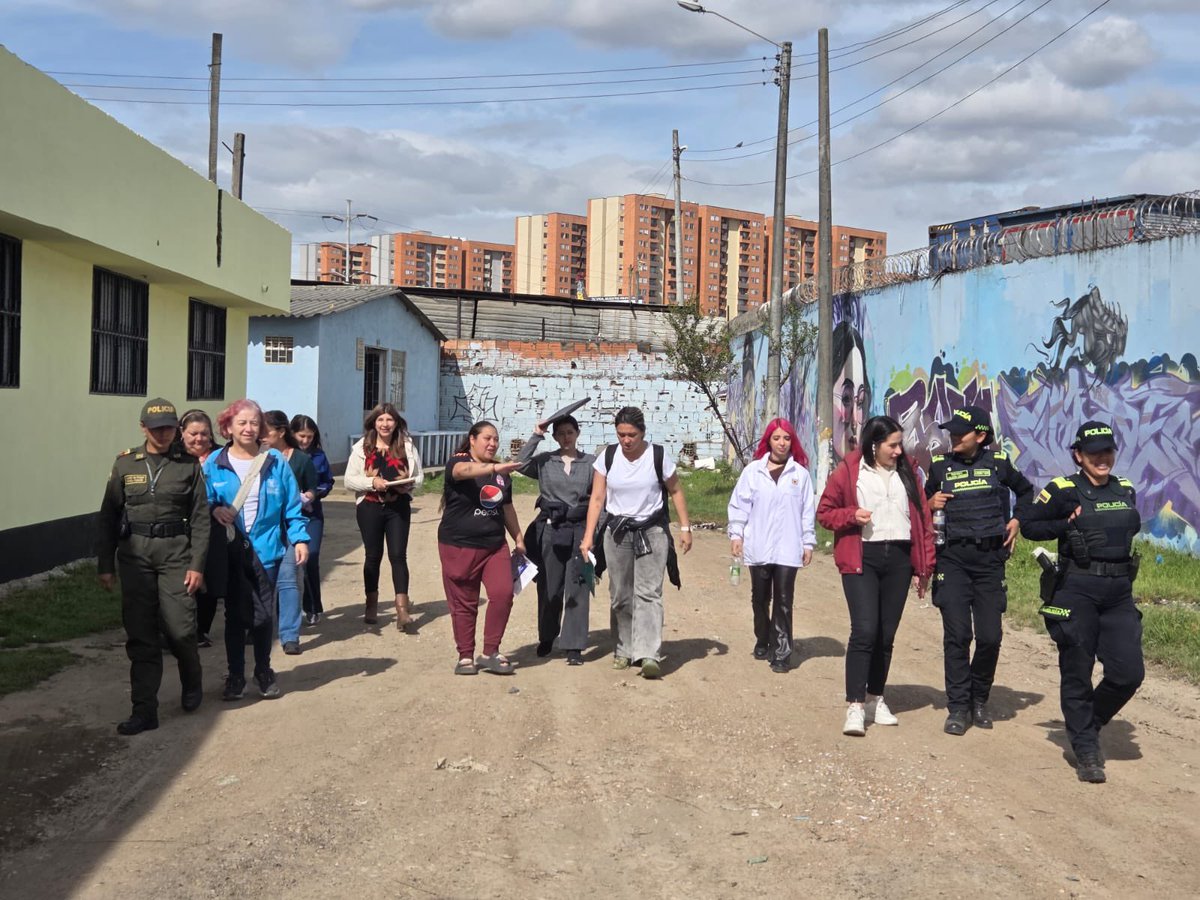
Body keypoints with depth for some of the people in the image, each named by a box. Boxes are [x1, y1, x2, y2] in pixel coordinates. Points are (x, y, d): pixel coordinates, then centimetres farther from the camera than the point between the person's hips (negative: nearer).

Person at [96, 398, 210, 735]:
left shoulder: (189, 465, 1)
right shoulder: (126, 464, 4)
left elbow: (200, 518, 0)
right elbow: (108, 517, 7)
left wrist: (197, 564, -6)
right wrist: (105, 565, 4)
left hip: (176, 552, -1)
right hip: (135, 554, 2)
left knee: (180, 628, -5)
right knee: (140, 634, 2)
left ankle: (192, 684, 26)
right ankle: (144, 710, 9)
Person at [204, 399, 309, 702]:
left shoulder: (276, 462, 2)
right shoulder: (214, 463, 2)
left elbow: (292, 505, 4)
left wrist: (300, 538, -3)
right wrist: (214, 509, -14)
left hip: (266, 548, 0)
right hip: (230, 549, 0)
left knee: (263, 613, 5)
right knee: (235, 613, 6)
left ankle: (264, 671, 25)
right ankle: (235, 676, 20)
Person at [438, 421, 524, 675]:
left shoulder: (501, 472, 12)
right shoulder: (458, 462, -6)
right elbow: (466, 471, -32)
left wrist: (518, 539, 22)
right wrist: (495, 468, -48)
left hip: (495, 545, 4)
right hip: (459, 546, -4)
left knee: (503, 593, -11)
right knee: (464, 604, 2)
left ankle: (490, 652, 1)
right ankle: (466, 656, 16)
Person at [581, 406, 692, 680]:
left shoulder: (659, 455, -8)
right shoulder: (608, 457, -3)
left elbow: (675, 491, 3)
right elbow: (597, 498, -2)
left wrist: (685, 527, 0)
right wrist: (588, 536, -7)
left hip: (652, 531, -3)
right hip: (617, 532, 3)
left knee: (648, 592, -12)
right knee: (620, 595, 7)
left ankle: (649, 655, -17)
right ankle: (625, 650, 20)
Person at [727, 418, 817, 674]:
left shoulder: (800, 474, 4)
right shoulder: (753, 471, 4)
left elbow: (808, 510, 5)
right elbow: (739, 504, 5)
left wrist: (808, 542, 4)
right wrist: (736, 534, -1)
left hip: (788, 549, -1)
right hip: (757, 547, 1)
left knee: (783, 602, -4)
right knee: (760, 599, 13)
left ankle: (781, 653, 0)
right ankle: (763, 642, 30)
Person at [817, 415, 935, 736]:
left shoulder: (906, 472, 10)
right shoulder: (848, 471, -1)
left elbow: (922, 519, 12)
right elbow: (824, 511, 4)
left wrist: (924, 567, 8)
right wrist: (852, 515, -16)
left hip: (899, 559, 4)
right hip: (862, 559, -4)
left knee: (886, 634, 10)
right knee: (865, 630, -14)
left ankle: (876, 699, 24)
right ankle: (855, 707, -9)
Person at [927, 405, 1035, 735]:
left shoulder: (998, 462, 5)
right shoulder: (940, 465, 5)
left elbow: (1025, 490, 24)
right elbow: (924, 504, 17)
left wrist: (1017, 520, 10)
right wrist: (931, 504, -5)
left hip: (990, 558, 1)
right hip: (953, 558, 0)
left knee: (990, 636, 1)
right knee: (957, 635, -6)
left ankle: (979, 701, 22)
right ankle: (958, 707, 4)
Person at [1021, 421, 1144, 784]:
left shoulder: (1125, 490, 11)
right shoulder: (1063, 490, -4)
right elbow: (1029, 525, 0)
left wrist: (1117, 540, 9)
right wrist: (1067, 525, -12)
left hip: (1119, 592, 5)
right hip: (1076, 591, -5)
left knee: (1129, 672, -1)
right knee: (1077, 673, 2)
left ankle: (1089, 724, 25)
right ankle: (1085, 750, 13)